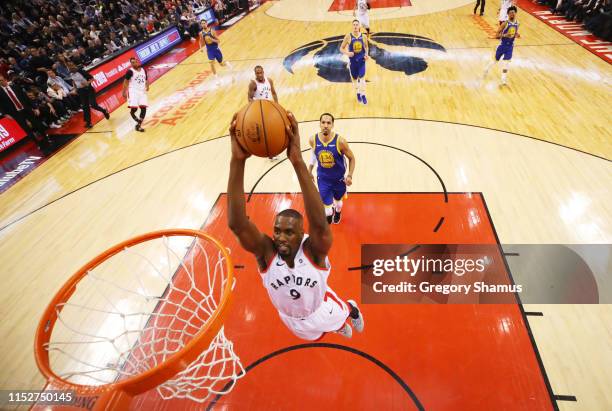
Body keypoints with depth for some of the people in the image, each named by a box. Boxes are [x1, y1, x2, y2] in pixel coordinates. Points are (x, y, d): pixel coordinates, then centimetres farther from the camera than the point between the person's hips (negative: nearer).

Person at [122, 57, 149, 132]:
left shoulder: (143, 70, 10)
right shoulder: (130, 71, -7)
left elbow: (146, 79, 20)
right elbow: (126, 81, -5)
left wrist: (147, 86, -1)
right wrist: (124, 92, -11)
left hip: (142, 91, 5)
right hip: (133, 91, -5)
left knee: (143, 108, -4)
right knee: (134, 108, -13)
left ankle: (139, 125, 5)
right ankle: (138, 122, 13)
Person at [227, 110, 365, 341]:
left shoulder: (313, 250, -37)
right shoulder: (265, 252, -34)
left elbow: (319, 224, -61)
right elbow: (236, 224, -52)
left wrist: (298, 162, -73)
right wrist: (237, 160, -65)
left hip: (321, 310, -2)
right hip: (292, 319, 3)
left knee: (342, 314, 30)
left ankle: (352, 309, 66)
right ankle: (339, 326, 67)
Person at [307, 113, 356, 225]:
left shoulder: (340, 141, -26)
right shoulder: (313, 140, -18)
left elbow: (351, 158, -10)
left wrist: (350, 176, -19)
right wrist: (309, 171, 8)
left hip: (339, 178, 0)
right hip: (323, 179, 1)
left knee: (338, 200, 25)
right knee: (326, 206, 5)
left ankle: (337, 212, 63)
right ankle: (329, 214, 45)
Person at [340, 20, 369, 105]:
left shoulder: (363, 36, -3)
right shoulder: (348, 36, -11)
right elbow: (341, 48, -7)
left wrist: (367, 54, -5)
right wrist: (347, 53, -26)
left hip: (361, 60, 0)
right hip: (352, 61, 0)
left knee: (362, 78, -10)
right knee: (354, 78, 12)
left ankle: (363, 95, 5)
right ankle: (358, 93, 36)